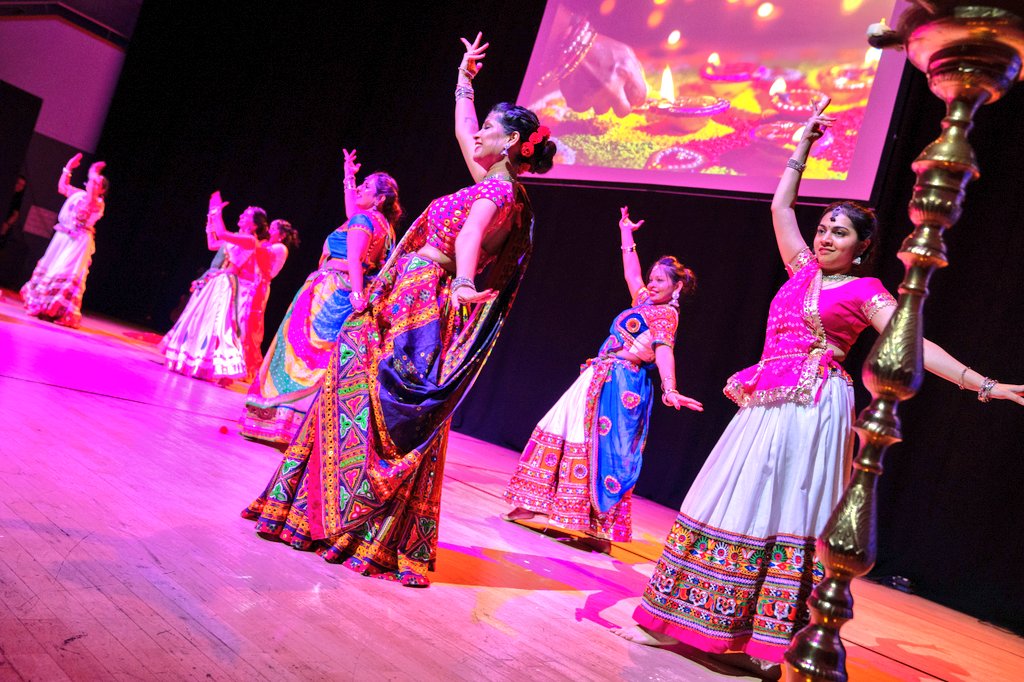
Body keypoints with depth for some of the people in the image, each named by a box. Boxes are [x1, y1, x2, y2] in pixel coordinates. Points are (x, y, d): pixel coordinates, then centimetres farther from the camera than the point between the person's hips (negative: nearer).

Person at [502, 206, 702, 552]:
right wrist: (626, 233, 42)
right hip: (601, 380, 9)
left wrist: (669, 389, -39)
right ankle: (532, 505, 18)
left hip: (620, 385, -9)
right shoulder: (644, 303, 16)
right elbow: (631, 272, 32)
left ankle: (602, 530, -4)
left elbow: (664, 350, -24)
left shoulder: (666, 313, -8)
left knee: (604, 452, -10)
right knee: (563, 435, 10)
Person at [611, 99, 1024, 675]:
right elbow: (781, 206, 21)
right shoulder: (803, 270, 16)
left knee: (788, 516, -4)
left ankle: (765, 641, 4)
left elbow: (913, 346, -5)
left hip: (812, 409, -5)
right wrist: (805, 143, 23)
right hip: (765, 406, 6)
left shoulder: (864, 291, 1)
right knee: (732, 507, 6)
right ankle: (672, 621, 13)